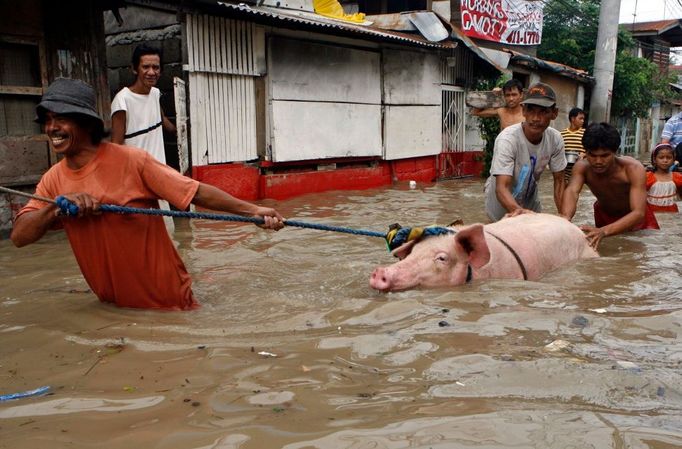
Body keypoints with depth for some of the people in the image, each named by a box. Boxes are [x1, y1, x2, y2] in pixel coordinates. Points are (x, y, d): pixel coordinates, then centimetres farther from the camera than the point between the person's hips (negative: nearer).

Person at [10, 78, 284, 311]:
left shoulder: (132, 161, -18)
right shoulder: (53, 180, 1)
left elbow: (196, 192, -21)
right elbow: (19, 237, -3)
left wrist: (251, 210, -31)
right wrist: (56, 206, -21)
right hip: (112, 306, 6)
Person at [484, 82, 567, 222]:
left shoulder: (555, 139, -18)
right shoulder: (507, 139, -33)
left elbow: (559, 181, -8)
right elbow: (501, 188, -41)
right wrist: (517, 210, -61)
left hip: (530, 200, 5)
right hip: (503, 205, -4)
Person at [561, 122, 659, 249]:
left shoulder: (633, 169, -37)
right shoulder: (582, 167, -29)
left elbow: (638, 213, -45)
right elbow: (572, 191, -47)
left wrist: (604, 231, -64)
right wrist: (565, 218, -71)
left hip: (636, 218, -2)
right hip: (604, 216, 2)